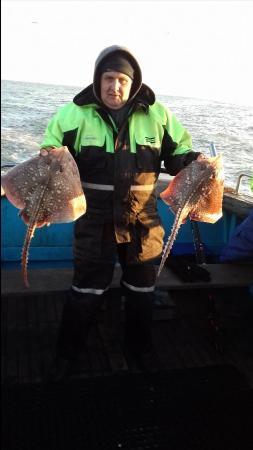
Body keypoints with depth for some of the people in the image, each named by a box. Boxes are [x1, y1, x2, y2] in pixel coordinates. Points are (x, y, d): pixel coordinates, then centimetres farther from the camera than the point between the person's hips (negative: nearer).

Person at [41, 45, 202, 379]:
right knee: (87, 288, 7)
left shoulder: (156, 114, -1)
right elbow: (51, 151, 3)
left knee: (142, 288, 16)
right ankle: (68, 351, 32)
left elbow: (179, 154, 8)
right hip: (95, 221, -2)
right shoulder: (76, 113, -5)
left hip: (143, 220, 2)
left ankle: (140, 347, 42)